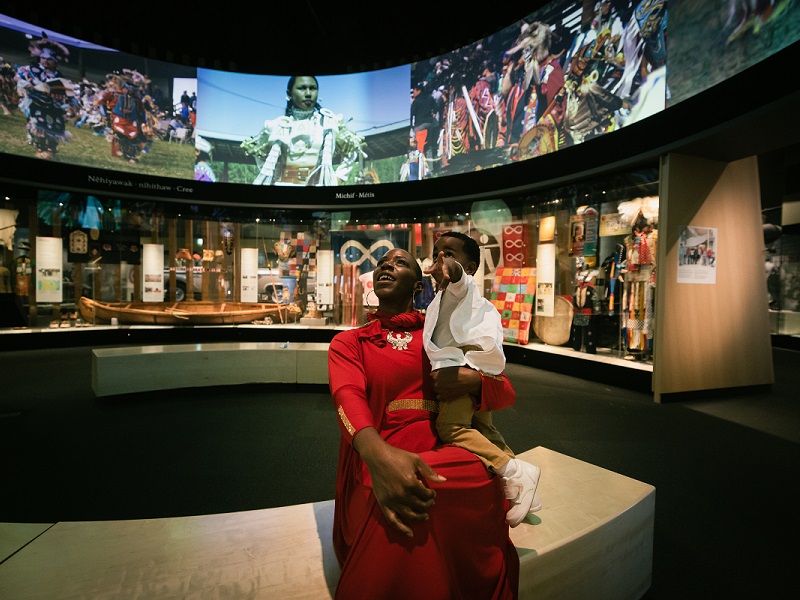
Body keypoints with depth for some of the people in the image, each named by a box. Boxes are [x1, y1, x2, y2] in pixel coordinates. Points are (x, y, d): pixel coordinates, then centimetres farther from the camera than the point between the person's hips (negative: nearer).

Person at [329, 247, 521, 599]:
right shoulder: (348, 342, 14)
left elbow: (506, 392, 15)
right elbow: (348, 396, -8)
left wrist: (473, 381, -11)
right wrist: (377, 454, -32)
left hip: (446, 454, 2)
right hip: (378, 462, -1)